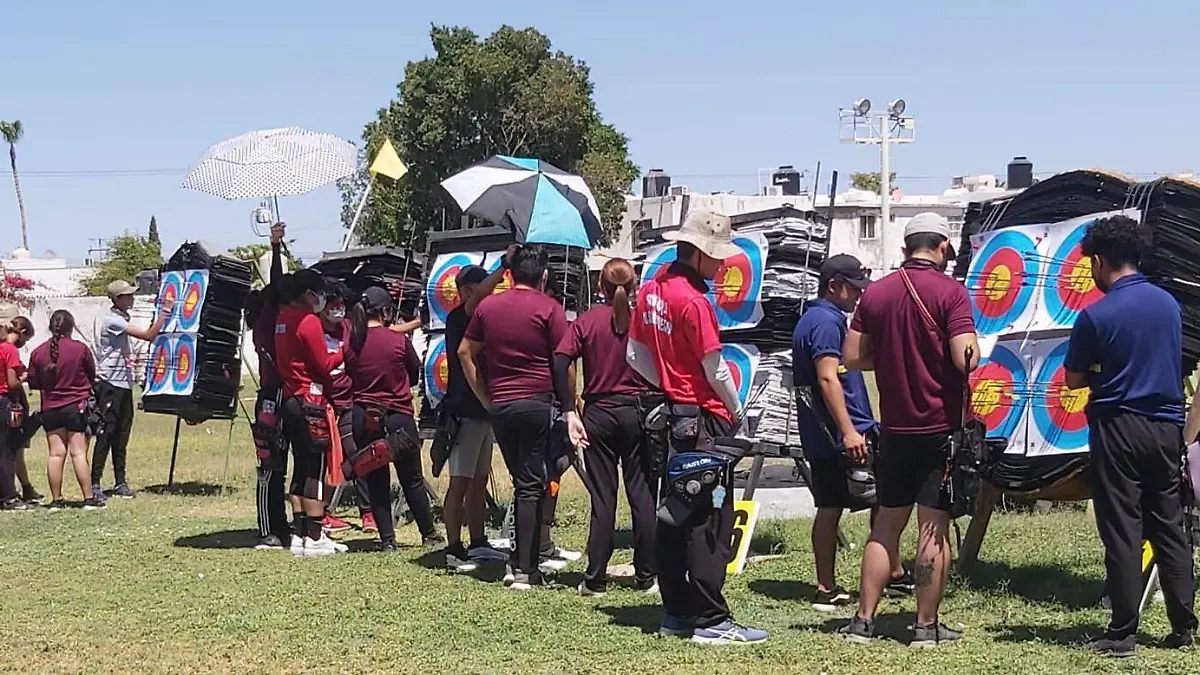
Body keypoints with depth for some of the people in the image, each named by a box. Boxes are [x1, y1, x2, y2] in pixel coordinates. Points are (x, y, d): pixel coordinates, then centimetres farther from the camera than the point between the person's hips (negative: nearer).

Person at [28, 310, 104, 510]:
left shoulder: (38, 352, -1)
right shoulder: (81, 349, -8)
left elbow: (33, 383, 6)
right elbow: (92, 377, 4)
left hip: (50, 409, 2)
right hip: (77, 407, -2)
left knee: (56, 453, 5)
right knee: (79, 453, -1)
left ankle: (56, 500, 7)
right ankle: (89, 498, 0)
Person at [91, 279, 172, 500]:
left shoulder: (123, 319, 16)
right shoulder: (112, 320, -14)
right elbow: (148, 336, -20)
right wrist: (164, 314, -19)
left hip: (124, 384, 9)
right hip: (109, 384, -9)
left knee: (121, 435, 10)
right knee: (106, 434, -7)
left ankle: (120, 482, 15)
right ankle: (94, 483, -3)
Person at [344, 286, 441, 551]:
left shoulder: (352, 343, -3)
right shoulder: (399, 339, -9)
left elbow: (349, 377, 7)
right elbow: (416, 372, 4)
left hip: (363, 418, 2)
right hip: (398, 415, -2)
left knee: (376, 481, 8)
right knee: (412, 480, 11)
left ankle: (387, 539, 7)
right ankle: (429, 534, 21)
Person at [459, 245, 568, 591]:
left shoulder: (488, 306, 10)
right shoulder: (549, 309, -5)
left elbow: (466, 352, 14)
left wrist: (486, 398, 16)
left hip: (499, 405, 5)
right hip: (537, 403, -5)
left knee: (521, 482, 17)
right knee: (532, 487, -2)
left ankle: (521, 560, 17)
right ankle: (525, 569, -5)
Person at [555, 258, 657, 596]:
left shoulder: (587, 321, -1)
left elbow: (560, 362, -11)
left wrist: (570, 413, -10)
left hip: (598, 416, 1)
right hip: (637, 414, -1)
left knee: (602, 497, 4)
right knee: (642, 494, 7)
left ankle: (595, 579, 5)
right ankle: (647, 575, 12)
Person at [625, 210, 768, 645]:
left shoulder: (651, 291, 7)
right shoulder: (694, 302, -18)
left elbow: (635, 356, 12)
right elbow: (715, 370, -14)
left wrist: (669, 388, 12)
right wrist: (736, 409, 1)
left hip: (669, 415, 9)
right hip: (704, 421, -9)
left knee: (673, 515, 12)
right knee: (711, 520, -4)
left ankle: (676, 612, 19)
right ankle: (711, 621, -2)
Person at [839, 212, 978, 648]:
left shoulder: (876, 292, 5)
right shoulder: (951, 292, -10)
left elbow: (852, 358, 5)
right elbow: (966, 359, -19)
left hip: (894, 427, 5)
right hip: (941, 427, -5)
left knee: (886, 524, 12)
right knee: (935, 527, 1)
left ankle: (863, 620, 12)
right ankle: (927, 626, 6)